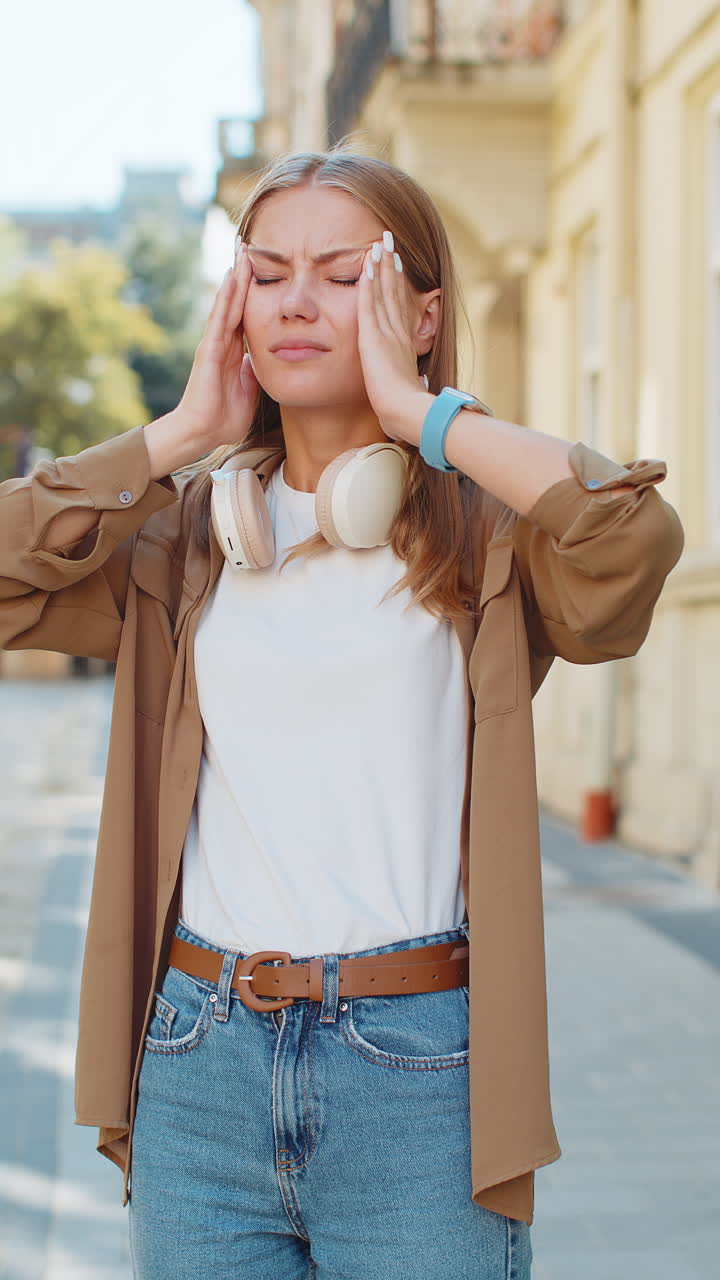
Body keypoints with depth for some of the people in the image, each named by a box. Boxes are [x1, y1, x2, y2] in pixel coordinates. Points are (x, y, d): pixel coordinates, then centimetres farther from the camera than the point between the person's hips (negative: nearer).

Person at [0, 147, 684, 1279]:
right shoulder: (188, 528, 10)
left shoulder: (486, 526, 0)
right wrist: (185, 430, -1)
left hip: (419, 1071, -3)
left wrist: (416, 408, -11)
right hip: (200, 1065, 3)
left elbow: (638, 536, -22)